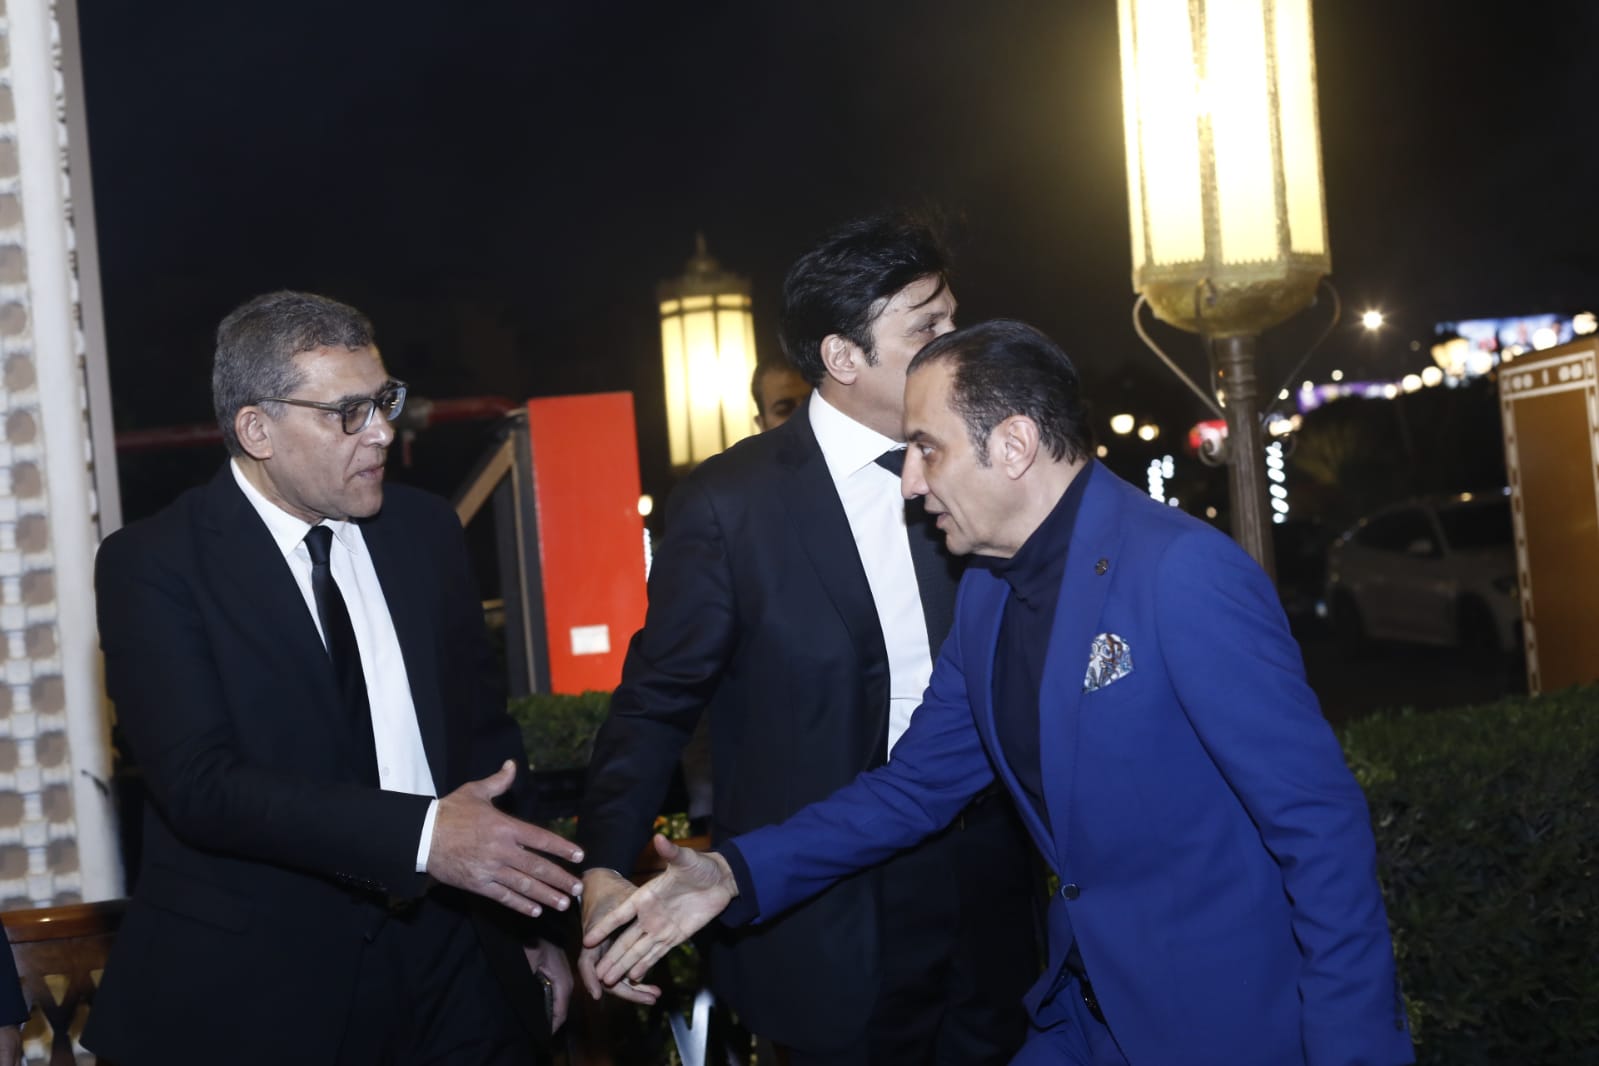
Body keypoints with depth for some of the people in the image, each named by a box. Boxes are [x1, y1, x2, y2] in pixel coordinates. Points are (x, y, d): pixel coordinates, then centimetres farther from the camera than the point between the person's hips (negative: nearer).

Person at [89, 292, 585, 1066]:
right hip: (256, 990, -4)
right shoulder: (153, 566, -10)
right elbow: (201, 783, -20)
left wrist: (530, 922, 10)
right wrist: (420, 833, -29)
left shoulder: (425, 530, 4)